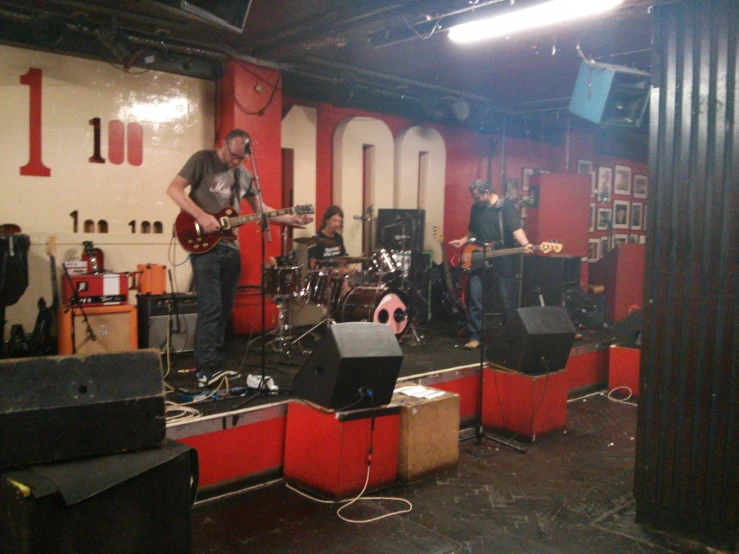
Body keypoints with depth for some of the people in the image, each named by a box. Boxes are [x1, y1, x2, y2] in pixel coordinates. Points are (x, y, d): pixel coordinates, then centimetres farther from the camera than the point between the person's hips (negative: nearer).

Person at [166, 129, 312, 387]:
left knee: (225, 308, 10)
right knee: (210, 307, -11)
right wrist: (201, 216, -22)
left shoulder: (244, 173, 14)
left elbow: (259, 208, 18)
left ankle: (214, 364, 21)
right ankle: (207, 370, -7)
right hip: (205, 245, -7)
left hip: (230, 247, 7)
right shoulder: (202, 159, -4)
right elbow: (174, 188, -12)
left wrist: (292, 219, 8)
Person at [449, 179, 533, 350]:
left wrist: (525, 244, -33)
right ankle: (475, 336, 7)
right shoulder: (476, 207, 10)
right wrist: (462, 241, 3)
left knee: (508, 300, 3)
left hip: (503, 260, -4)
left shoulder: (507, 205, -7)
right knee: (475, 299, -1)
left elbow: (516, 229, -16)